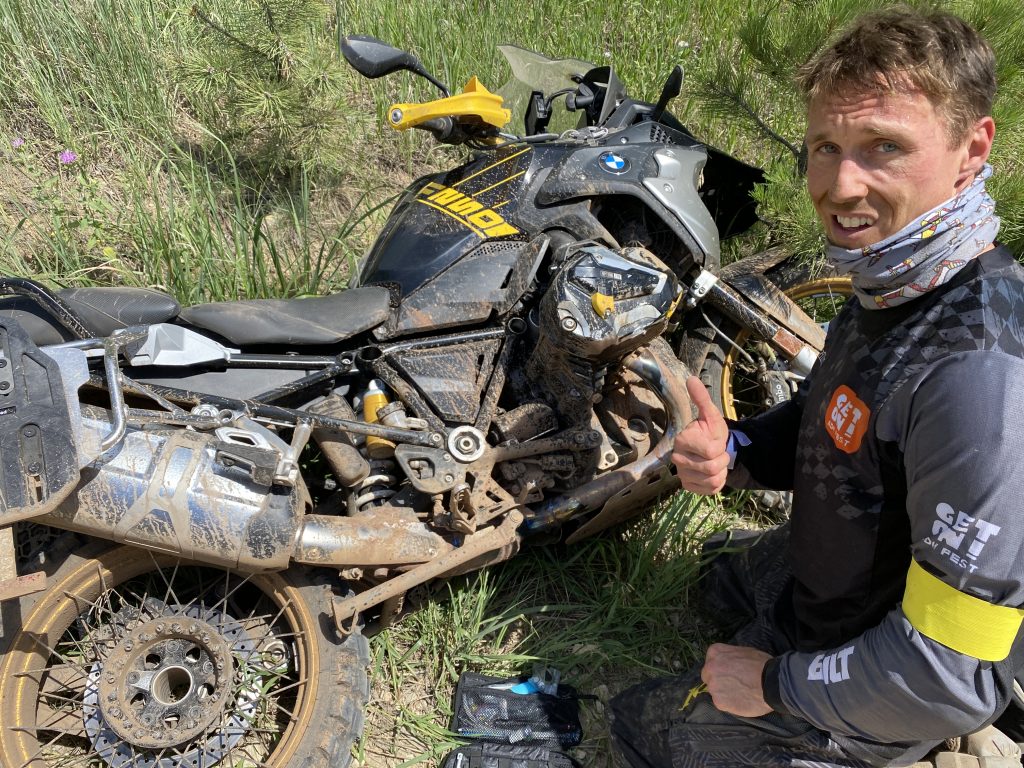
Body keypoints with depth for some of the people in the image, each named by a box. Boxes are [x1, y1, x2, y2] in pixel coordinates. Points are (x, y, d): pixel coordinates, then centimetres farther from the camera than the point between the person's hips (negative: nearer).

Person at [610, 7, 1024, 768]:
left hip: (864, 704, -9)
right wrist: (734, 451, -15)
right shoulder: (890, 286, -10)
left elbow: (951, 678, -36)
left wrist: (777, 683, -20)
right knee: (723, 581, 37)